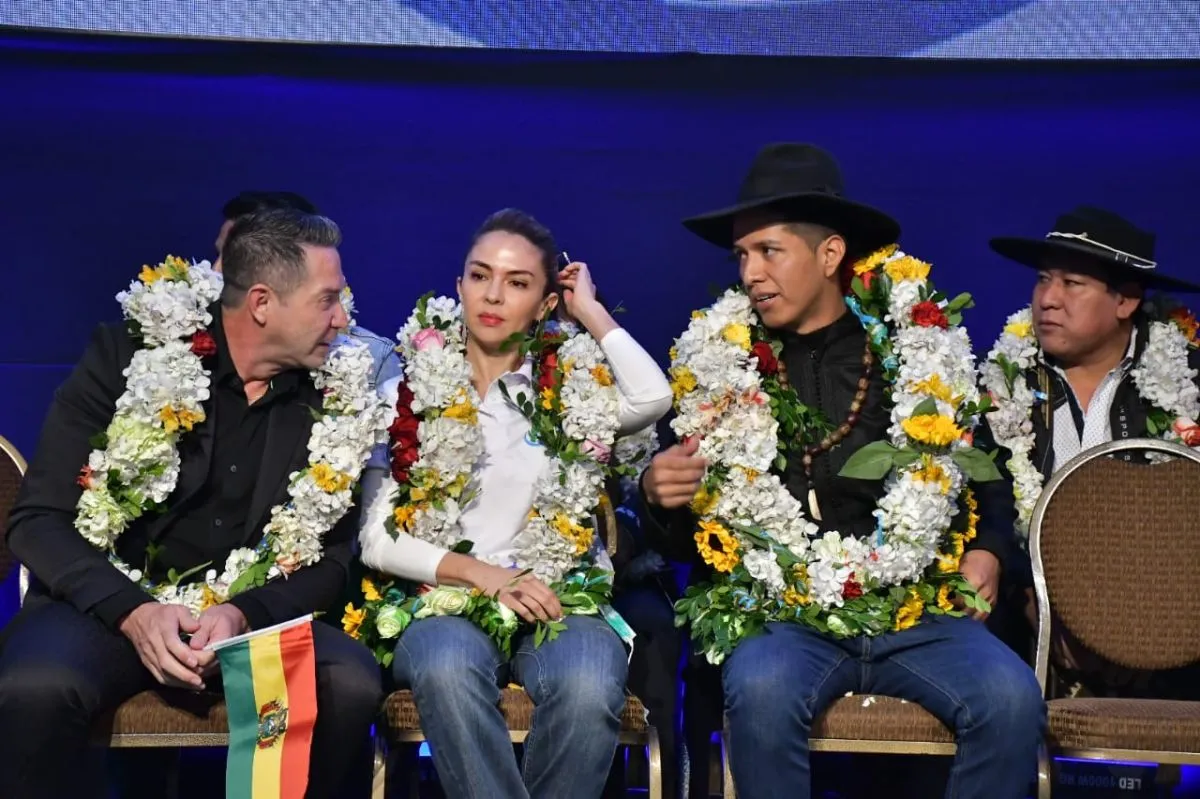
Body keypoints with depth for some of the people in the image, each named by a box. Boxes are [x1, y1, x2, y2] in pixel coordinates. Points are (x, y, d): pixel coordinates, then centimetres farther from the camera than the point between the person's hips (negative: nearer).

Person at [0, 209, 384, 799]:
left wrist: (243, 614, -16)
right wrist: (133, 611, -24)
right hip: (106, 604, -2)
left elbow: (331, 555, 5)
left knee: (352, 685, -28)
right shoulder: (129, 355, -5)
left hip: (251, 616, 3)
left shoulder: (334, 396, 3)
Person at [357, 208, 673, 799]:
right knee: (447, 670, -36)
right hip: (444, 600, 0)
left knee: (589, 687, -33)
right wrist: (484, 574, -11)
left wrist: (590, 311, 1)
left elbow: (653, 398, -14)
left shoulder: (574, 387, 9)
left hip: (558, 599, 0)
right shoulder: (410, 394, 8)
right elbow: (377, 540, 3)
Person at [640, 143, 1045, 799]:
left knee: (1011, 697, -26)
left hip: (915, 607, 1)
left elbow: (986, 465, 20)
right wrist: (658, 496, -10)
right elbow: (686, 537, 11)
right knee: (761, 691, -34)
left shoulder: (921, 344, 7)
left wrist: (987, 549, 3)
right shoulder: (715, 360, 7)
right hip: (776, 611, 0)